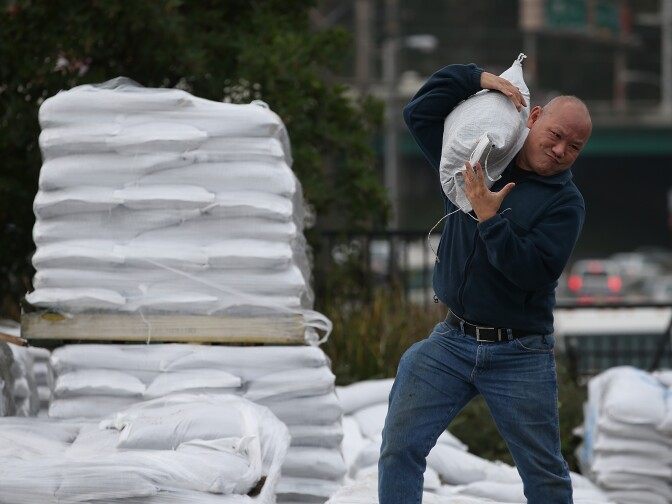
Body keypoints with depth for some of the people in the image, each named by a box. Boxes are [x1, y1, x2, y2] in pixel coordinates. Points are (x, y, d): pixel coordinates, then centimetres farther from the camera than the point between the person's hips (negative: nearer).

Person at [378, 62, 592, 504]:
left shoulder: (565, 202, -5)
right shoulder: (478, 162, 7)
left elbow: (536, 273, -17)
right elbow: (420, 113, 8)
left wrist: (489, 220, -20)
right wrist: (476, 79, -1)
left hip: (520, 355, -3)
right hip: (453, 340, 3)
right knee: (400, 446, -7)